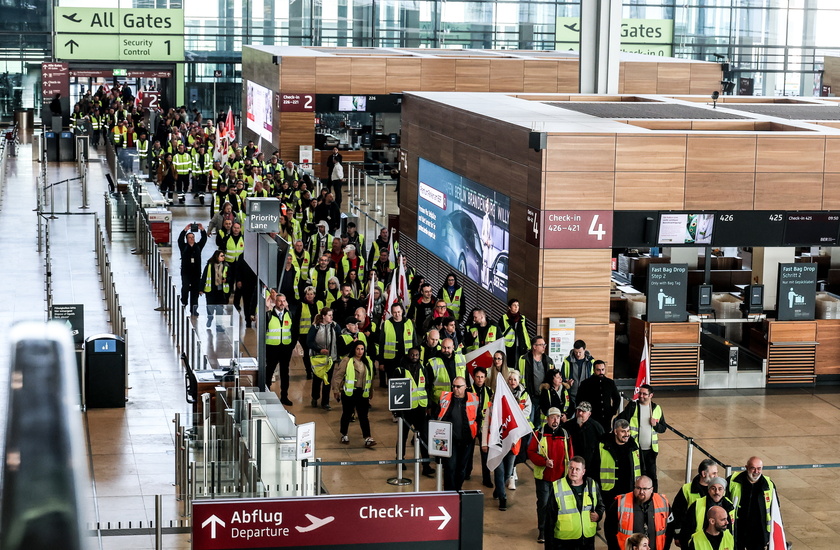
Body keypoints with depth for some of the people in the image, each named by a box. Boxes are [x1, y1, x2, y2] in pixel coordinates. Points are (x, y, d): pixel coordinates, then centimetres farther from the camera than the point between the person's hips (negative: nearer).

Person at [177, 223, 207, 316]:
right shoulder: (184, 247, 5)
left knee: (195, 291, 1)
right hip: (186, 272, -2)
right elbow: (180, 239, -11)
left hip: (196, 273, 3)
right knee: (185, 287, -19)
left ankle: (193, 310, 5)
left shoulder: (198, 246, 11)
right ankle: (184, 303, 7)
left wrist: (202, 230, -16)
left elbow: (204, 239, 0)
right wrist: (185, 230, -22)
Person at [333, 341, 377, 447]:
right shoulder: (347, 361, -8)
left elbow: (370, 378, 16)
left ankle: (367, 438, -6)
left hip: (363, 393, 3)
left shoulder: (368, 362, 6)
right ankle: (344, 435, 27)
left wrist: (371, 392, 19)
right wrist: (337, 390, -8)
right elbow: (338, 376, -7)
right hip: (349, 393, -3)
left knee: (363, 416, -2)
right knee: (347, 414, 10)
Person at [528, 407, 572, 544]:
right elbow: (531, 452, -6)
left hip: (561, 477, 2)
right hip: (543, 476, -2)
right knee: (543, 504, 2)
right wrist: (544, 462, -20)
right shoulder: (539, 434, -3)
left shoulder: (565, 435, 5)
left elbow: (570, 455, 10)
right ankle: (542, 531, 13)